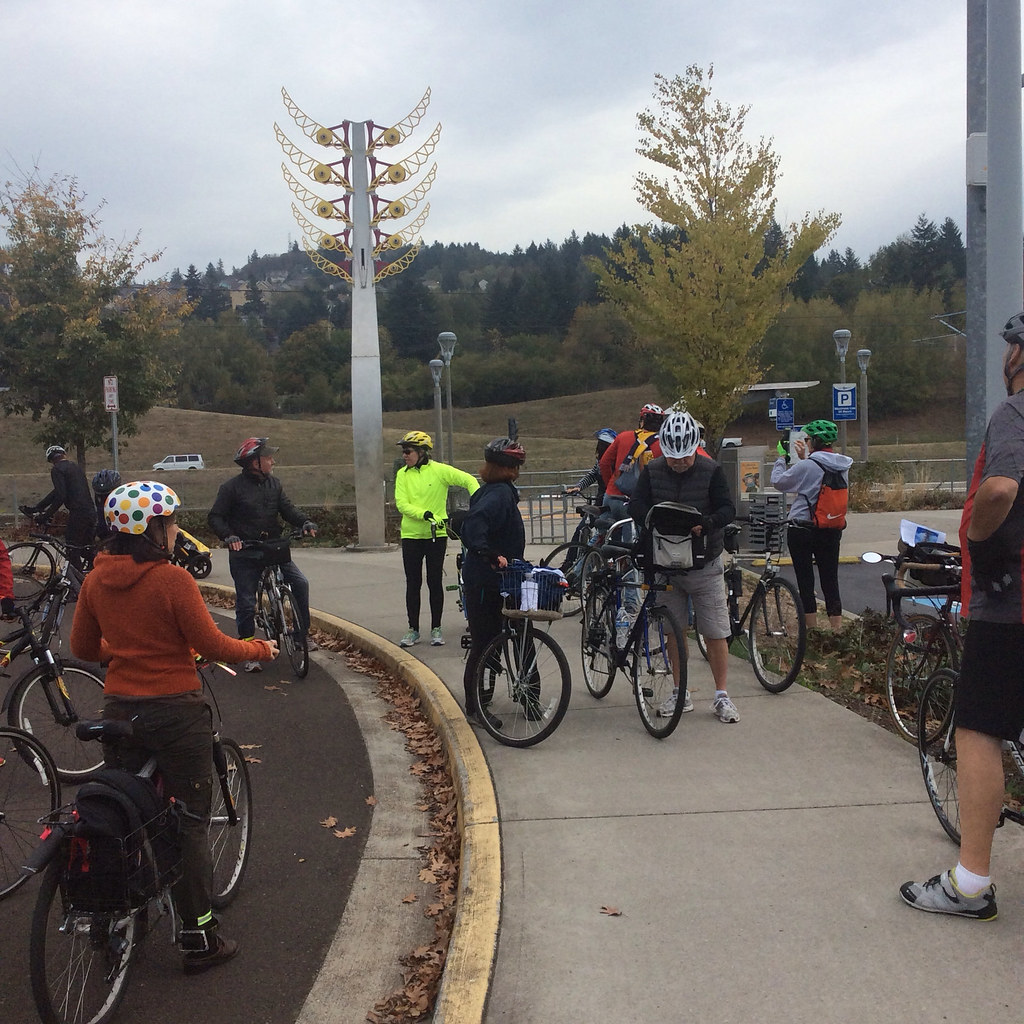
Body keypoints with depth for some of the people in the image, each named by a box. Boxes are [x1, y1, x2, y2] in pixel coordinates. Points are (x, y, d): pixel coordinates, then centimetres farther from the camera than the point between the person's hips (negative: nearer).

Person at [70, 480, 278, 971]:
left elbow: (83, 647, 10)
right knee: (189, 821, 5)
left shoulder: (96, 580, 1)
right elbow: (212, 645, -14)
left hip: (118, 708, 6)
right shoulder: (172, 580, -18)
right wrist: (259, 648, 3)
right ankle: (199, 938, 12)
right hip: (175, 711, -5)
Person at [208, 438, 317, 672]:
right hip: (244, 553, -4)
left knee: (300, 583, -12)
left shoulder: (274, 484, 7)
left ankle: (302, 633, 4)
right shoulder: (233, 487, -7)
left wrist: (305, 523, -15)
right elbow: (215, 517, -7)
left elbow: (287, 509, 4)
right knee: (246, 603, 1)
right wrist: (229, 536, -24)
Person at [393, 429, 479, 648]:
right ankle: (413, 630, 16)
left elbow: (469, 480, -5)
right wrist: (424, 514, -23)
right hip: (411, 535, 2)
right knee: (413, 584, 7)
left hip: (436, 534, -2)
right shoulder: (403, 474, 2)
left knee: (435, 582, 4)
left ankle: (436, 629, 15)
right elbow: (401, 504, -7)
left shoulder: (439, 470, -6)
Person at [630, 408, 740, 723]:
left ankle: (722, 696, 10)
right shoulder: (651, 471, 0)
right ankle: (681, 694, 22)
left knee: (716, 632, -1)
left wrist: (705, 523, -31)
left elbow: (728, 509, -11)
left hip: (705, 565, -2)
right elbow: (636, 506, -5)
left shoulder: (711, 471, -6)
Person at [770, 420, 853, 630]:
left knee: (805, 582, 4)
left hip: (802, 530, -5)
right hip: (832, 531, 5)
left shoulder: (807, 466, -16)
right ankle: (838, 630, 9)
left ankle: (812, 630, 8)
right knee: (830, 581, 10)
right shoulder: (842, 466, 3)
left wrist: (782, 458, 8)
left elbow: (778, 482, -4)